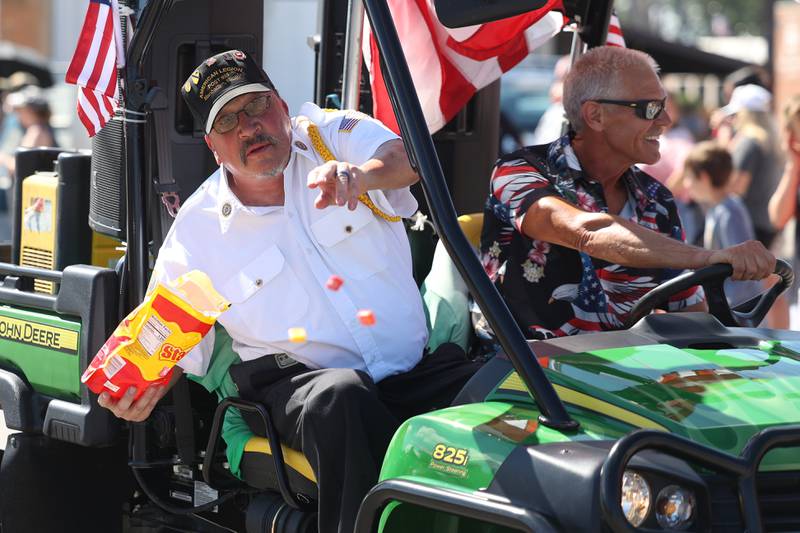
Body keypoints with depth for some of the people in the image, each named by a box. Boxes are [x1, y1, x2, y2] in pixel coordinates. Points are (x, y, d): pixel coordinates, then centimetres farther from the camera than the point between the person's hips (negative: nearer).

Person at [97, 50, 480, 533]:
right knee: (340, 396, -36)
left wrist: (358, 173, -38)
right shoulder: (195, 232, 8)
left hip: (417, 366, 1)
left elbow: (405, 158, -14)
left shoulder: (334, 137, 8)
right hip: (296, 379, -1)